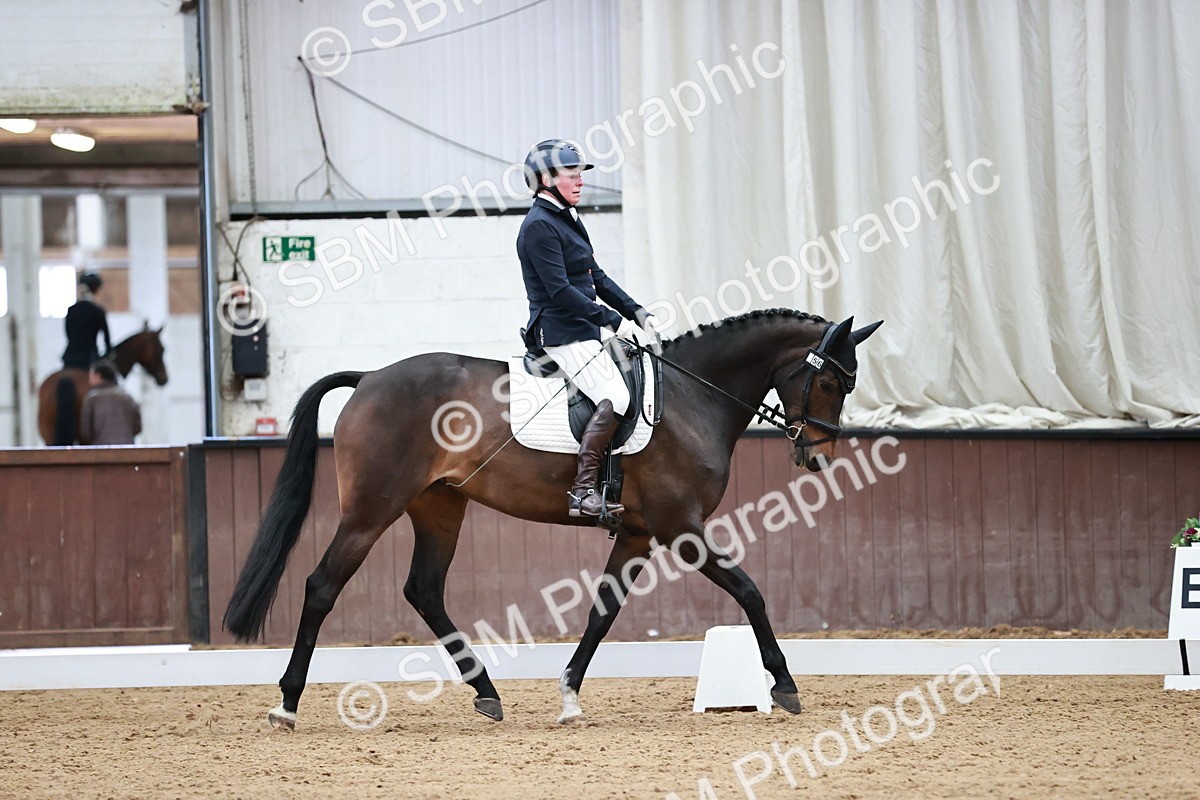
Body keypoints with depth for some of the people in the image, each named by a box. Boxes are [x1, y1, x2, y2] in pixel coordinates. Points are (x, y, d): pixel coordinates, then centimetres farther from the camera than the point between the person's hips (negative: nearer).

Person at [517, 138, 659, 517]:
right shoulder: (539, 226, -13)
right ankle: (583, 490, -25)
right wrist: (614, 321, -22)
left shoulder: (569, 220, 18)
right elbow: (560, 290, -21)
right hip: (561, 333, -10)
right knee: (615, 398, -23)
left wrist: (637, 313, 10)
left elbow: (597, 279, 21)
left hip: (584, 330, 10)